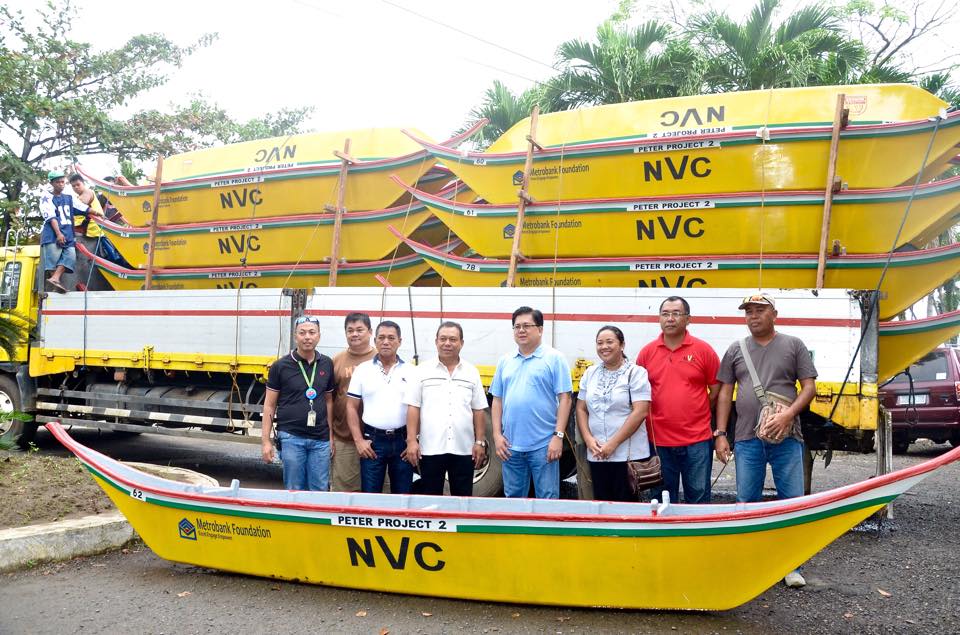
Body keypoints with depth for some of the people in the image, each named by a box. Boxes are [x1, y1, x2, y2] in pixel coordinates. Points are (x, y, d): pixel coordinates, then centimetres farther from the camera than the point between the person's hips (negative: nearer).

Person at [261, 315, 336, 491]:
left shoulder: (327, 364, 6)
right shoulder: (281, 366, -3)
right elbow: (269, 405, 1)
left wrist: (331, 434, 10)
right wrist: (266, 440, -3)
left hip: (320, 439, 3)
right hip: (291, 437, -2)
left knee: (320, 491, 5)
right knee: (294, 491, 5)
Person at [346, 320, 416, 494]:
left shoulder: (411, 372, 4)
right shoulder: (362, 370, 4)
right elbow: (351, 407, 4)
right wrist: (359, 441, -3)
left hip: (402, 440, 0)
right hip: (372, 440, 0)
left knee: (403, 496, 7)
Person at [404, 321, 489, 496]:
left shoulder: (472, 372, 7)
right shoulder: (422, 371, 2)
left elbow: (479, 411, 8)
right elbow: (413, 408, 1)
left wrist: (480, 442, 2)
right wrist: (412, 440, -5)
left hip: (464, 449, 1)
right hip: (430, 448, -1)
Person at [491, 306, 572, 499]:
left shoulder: (554, 358, -2)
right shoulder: (505, 361, 12)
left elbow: (564, 398, -5)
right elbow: (497, 400, 13)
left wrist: (558, 436, -12)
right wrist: (497, 435, 5)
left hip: (543, 446, -4)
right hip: (511, 446, 4)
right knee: (513, 499, 13)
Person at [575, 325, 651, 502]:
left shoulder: (636, 373, -4)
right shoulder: (590, 373, 12)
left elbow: (640, 412, -12)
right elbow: (581, 409, 13)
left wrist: (613, 443, -14)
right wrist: (588, 439, -3)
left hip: (628, 454, -4)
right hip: (596, 455, 5)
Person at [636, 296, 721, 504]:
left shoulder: (704, 350, -2)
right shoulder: (647, 352, 3)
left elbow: (716, 390, 5)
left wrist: (697, 415, 6)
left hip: (697, 440, -2)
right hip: (659, 441, 2)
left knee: (699, 498, 7)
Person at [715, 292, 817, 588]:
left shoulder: (794, 345, 4)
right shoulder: (736, 350, 10)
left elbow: (809, 387, 0)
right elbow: (724, 394, 9)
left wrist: (788, 414, -16)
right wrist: (720, 434, 3)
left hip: (786, 439, -2)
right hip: (747, 440, 2)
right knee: (746, 502, 7)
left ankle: (790, 565, 14)